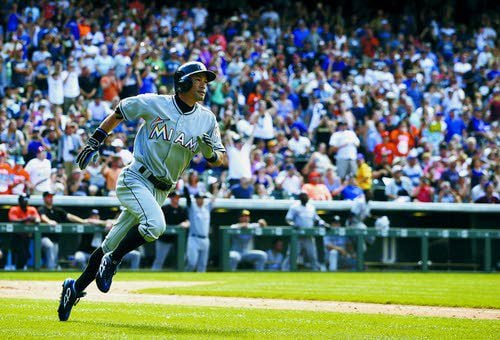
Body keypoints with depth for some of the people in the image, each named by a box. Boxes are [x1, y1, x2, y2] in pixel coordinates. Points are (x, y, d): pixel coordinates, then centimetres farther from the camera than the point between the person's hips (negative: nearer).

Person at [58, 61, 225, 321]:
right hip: (135, 180, -5)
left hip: (160, 191, 5)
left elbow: (218, 160, 8)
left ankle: (76, 288, 21)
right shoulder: (153, 104, -6)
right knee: (155, 224, -31)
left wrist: (213, 152, -15)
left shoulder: (207, 119, 4)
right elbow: (120, 112, 10)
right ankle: (111, 261, -10)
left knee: (112, 245, 8)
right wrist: (95, 141, 7)